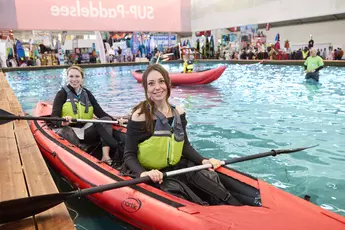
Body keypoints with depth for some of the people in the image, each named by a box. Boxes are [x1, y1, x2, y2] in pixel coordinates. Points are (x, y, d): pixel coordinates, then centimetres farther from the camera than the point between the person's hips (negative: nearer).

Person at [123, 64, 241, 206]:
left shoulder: (178, 112, 2)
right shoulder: (139, 117, -15)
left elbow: (185, 145, 8)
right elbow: (129, 155, -13)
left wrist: (203, 161, -9)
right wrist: (143, 173, -32)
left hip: (178, 167, 5)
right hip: (154, 176, -4)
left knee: (210, 177, -19)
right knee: (175, 189, -32)